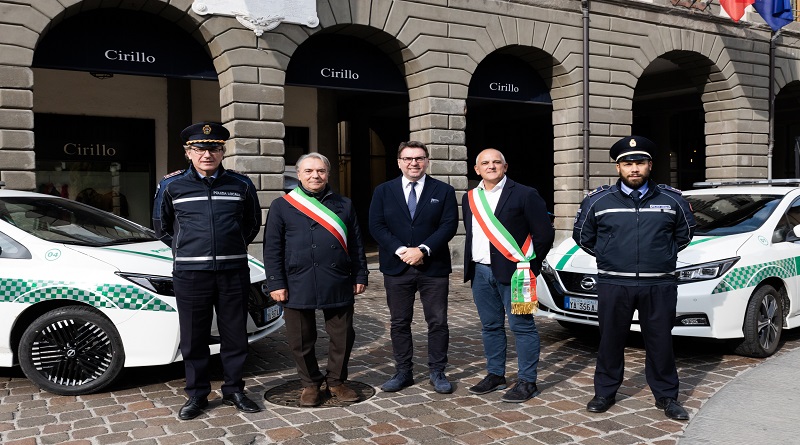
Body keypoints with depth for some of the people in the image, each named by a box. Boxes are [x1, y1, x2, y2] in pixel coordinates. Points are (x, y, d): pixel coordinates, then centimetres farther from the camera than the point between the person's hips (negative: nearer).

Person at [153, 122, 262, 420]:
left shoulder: (241, 185, 3)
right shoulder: (172, 185, 1)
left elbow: (253, 223, 17)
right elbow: (161, 226, 16)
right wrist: (185, 249, 13)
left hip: (234, 272, 1)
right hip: (190, 274, -1)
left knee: (235, 336, 9)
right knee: (194, 339, 7)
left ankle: (233, 391, 24)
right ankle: (196, 395, 22)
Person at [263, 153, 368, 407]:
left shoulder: (344, 205, 12)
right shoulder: (282, 206, 4)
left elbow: (356, 245, 12)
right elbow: (272, 249, 1)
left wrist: (360, 277, 6)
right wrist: (276, 284, -5)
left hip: (339, 285, 2)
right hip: (298, 286, -2)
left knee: (343, 337, 7)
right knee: (301, 341, 7)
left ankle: (336, 381, 25)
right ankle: (310, 384, 25)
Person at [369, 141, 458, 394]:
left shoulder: (443, 191, 3)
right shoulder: (383, 191, 6)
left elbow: (449, 225, -6)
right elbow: (376, 226, -2)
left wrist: (423, 250, -17)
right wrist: (401, 251, -15)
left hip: (434, 267, -1)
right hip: (396, 267, 1)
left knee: (438, 322, 5)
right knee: (399, 323, 9)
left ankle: (437, 372, 18)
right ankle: (403, 372, 20)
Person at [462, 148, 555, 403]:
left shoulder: (524, 195, -6)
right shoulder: (470, 199, 12)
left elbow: (545, 233, -6)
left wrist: (528, 265, -6)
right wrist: (471, 266, 11)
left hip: (512, 272, -6)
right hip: (480, 272, 6)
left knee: (521, 326, -1)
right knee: (490, 326, 14)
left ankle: (527, 382, 8)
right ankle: (495, 375, 26)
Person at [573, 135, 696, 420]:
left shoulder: (672, 200, 4)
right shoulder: (598, 201, 1)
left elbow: (685, 232, 19)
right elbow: (582, 235, 13)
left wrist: (665, 255, 12)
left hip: (659, 286, 1)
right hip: (613, 285, 0)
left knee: (660, 342, 7)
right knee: (611, 341, 7)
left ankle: (666, 396, 23)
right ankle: (605, 393, 22)